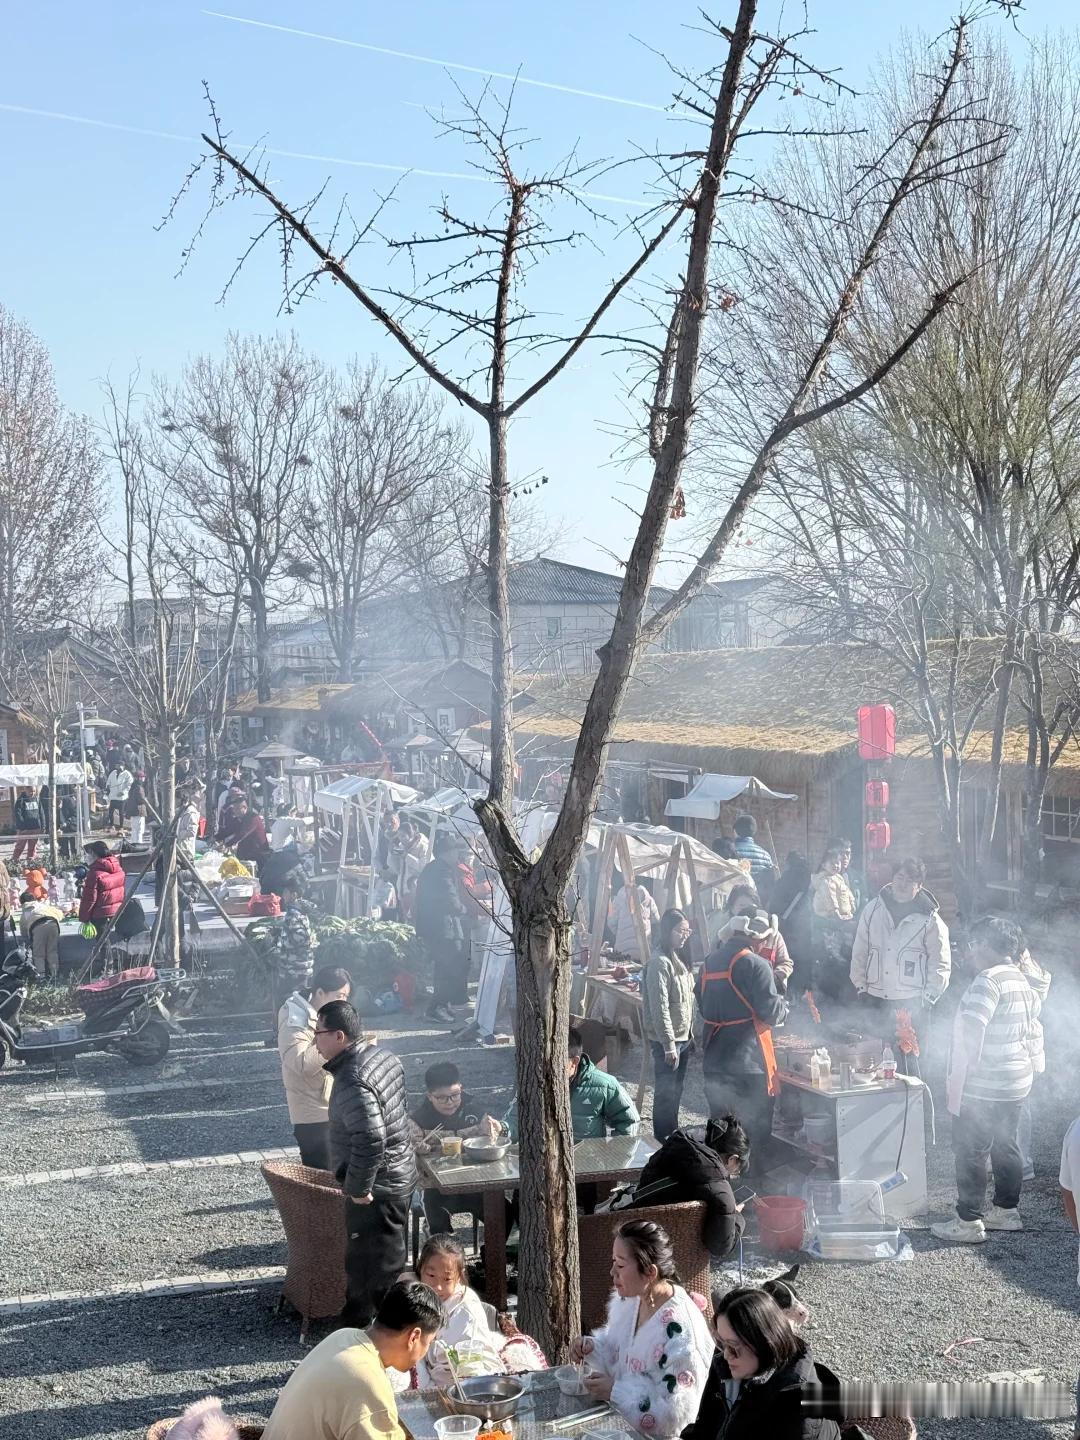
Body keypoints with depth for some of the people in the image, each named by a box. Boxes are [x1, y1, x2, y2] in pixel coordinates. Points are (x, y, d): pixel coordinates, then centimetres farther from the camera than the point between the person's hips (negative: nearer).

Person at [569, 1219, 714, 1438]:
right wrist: (592, 1347, -6)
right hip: (621, 1417, 7)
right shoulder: (630, 1298, -3)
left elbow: (676, 1414, -26)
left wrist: (614, 1391, -22)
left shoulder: (679, 1330, -28)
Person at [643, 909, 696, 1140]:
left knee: (676, 1090, 17)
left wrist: (690, 1035, 16)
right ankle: (662, 1141, 9)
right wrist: (669, 1045, -22)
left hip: (683, 1037, 9)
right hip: (667, 1040, -9)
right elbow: (659, 1008, -23)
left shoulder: (679, 960, 9)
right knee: (666, 1092, -1)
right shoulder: (660, 963, -20)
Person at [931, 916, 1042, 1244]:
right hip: (1016, 1082, 9)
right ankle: (1007, 1211, 27)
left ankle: (969, 1222, 3)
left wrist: (957, 1078, -19)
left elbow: (971, 1035, -25)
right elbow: (1031, 1029, 17)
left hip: (982, 1087, -9)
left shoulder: (988, 981, -20)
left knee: (970, 1152, -2)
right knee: (1006, 1146, 18)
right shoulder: (1022, 980, 10)